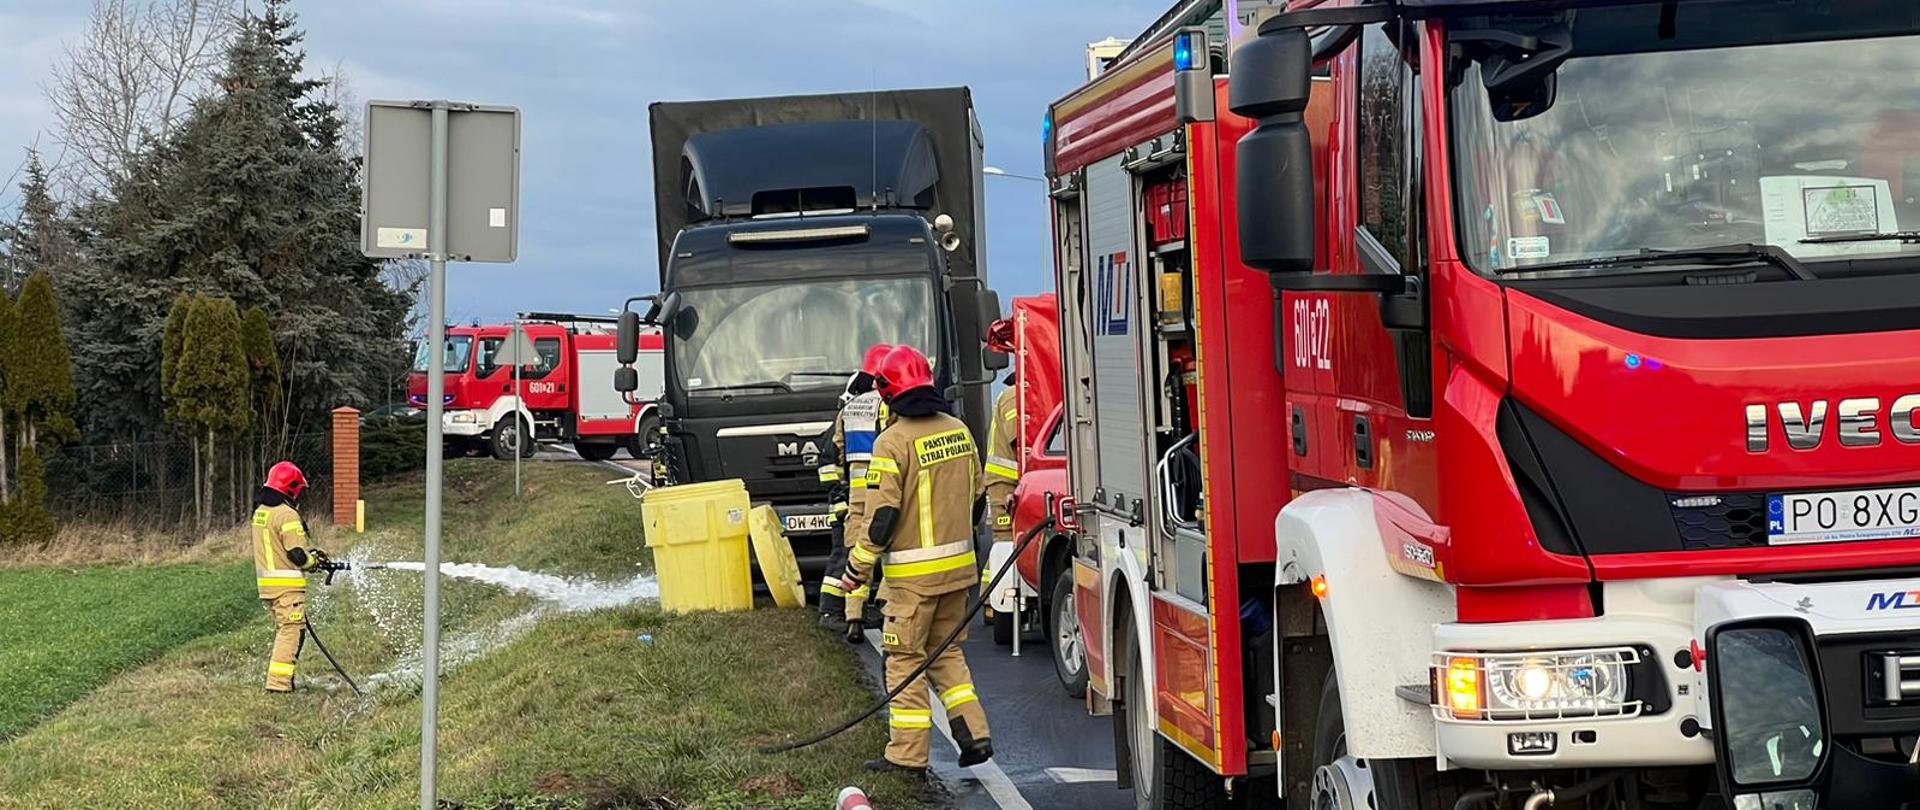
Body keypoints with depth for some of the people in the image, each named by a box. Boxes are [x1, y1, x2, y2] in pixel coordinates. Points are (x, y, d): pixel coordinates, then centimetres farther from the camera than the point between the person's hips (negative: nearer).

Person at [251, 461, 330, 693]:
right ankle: (278, 681, -15)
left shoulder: (260, 511, 13)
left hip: (266, 583, 9)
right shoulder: (287, 514, -16)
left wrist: (311, 552, 11)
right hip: (286, 584, -9)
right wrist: (315, 561, 3)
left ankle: (279, 678, 23)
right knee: (292, 631, -8)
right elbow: (297, 554, -18)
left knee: (282, 630, 19)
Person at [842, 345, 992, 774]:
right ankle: (974, 735, 12)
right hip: (959, 566, 7)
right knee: (946, 650, 18)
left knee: (905, 658, 2)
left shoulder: (894, 441, -15)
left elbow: (883, 515, -17)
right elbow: (977, 497, 15)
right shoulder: (958, 431, 6)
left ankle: (907, 753, 4)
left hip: (913, 572, -7)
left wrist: (858, 566, -7)